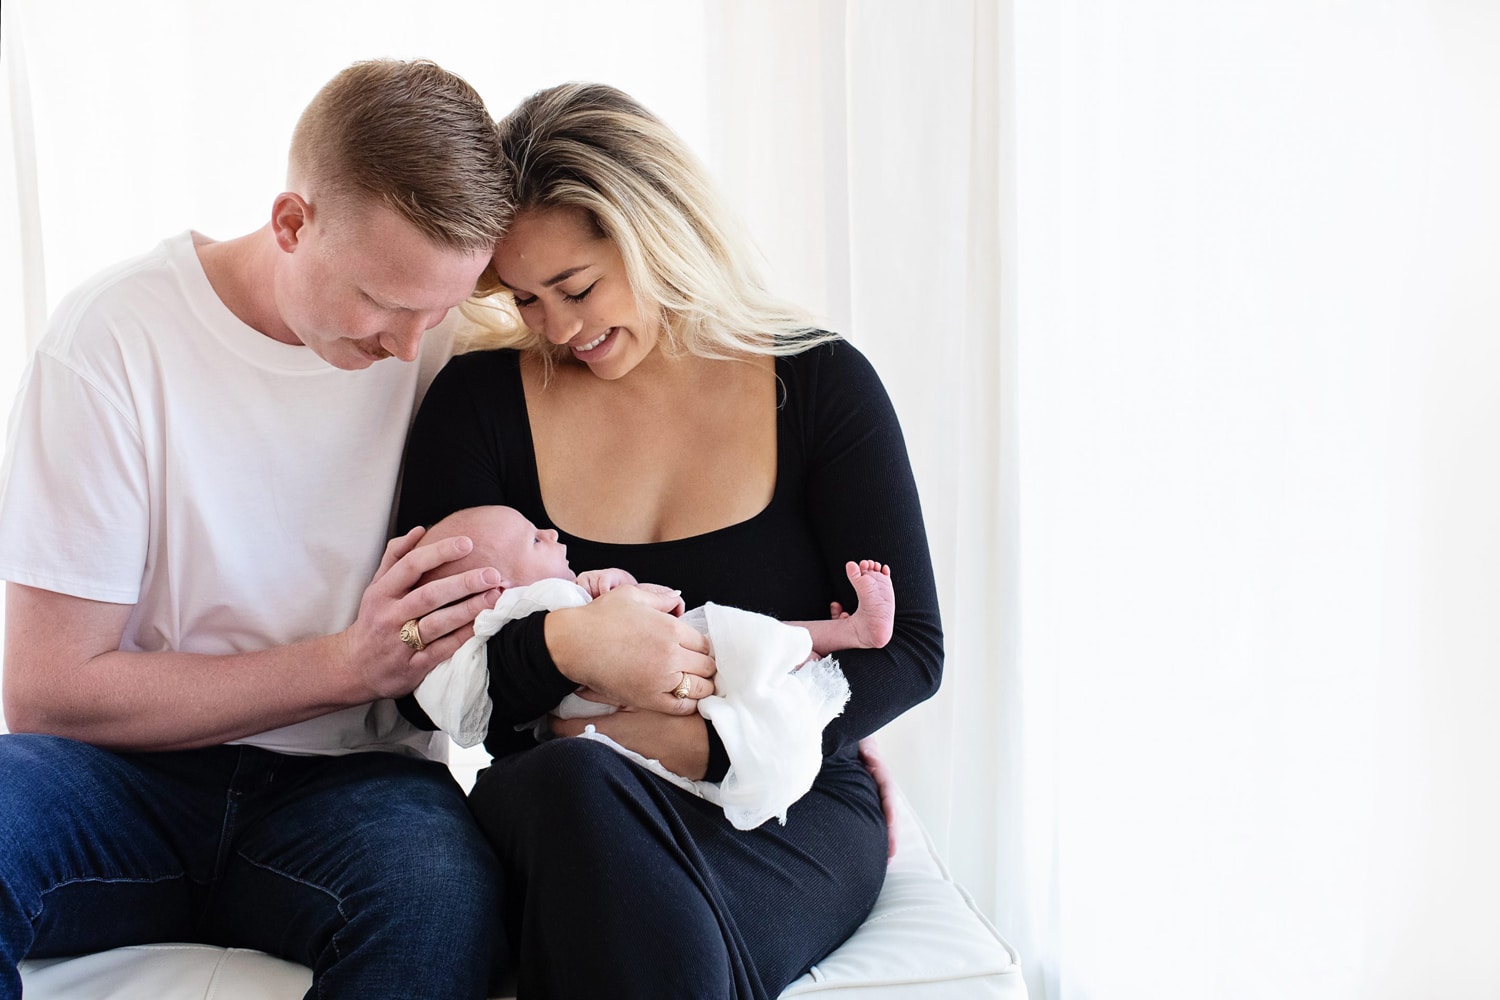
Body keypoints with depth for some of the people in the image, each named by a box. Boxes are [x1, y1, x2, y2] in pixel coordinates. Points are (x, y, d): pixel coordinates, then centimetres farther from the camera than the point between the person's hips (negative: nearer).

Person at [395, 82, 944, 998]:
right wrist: (560, 647, -23)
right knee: (578, 781, -36)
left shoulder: (819, 384, 1)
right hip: (552, 809, 2)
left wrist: (702, 740, -15)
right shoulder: (482, 401, 3)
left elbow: (912, 648, -2)